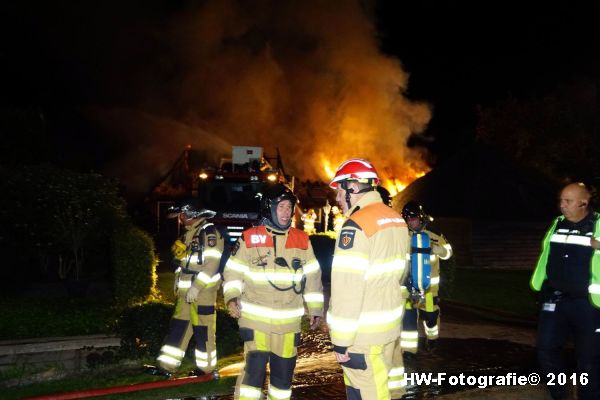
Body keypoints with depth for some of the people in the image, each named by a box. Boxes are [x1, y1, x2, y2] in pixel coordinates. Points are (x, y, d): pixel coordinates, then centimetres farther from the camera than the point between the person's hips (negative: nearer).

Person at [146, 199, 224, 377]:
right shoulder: (189, 234, 18)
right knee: (177, 327, 9)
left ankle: (206, 368, 12)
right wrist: (178, 282, 17)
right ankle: (166, 366, 14)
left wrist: (196, 287, -22)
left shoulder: (209, 232, -12)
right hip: (186, 292, 9)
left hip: (203, 291, -9)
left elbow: (212, 263, -20)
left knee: (203, 331, -1)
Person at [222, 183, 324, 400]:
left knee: (284, 371, 11)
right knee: (254, 368, -10)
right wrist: (231, 298, -13)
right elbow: (233, 271, 2)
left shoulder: (302, 240, 6)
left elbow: (312, 277, 11)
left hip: (289, 321, 3)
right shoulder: (249, 238, -3)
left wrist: (315, 309, 11)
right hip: (255, 318, -3)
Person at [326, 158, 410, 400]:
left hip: (364, 333, -8)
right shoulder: (397, 220, 9)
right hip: (391, 325, 9)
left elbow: (347, 289, -20)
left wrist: (340, 341, -15)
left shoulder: (356, 225, -18)